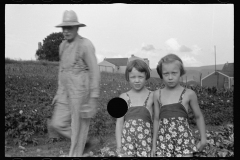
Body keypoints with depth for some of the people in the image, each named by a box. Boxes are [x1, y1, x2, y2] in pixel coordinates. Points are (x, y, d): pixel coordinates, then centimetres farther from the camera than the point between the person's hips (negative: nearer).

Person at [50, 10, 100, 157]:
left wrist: (94, 98, -16)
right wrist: (59, 92, 18)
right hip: (67, 91, 8)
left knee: (78, 127, 1)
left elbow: (95, 72, -14)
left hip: (82, 91, -8)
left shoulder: (86, 45, -12)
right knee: (58, 123, 9)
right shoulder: (63, 45, 12)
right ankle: (82, 140, 30)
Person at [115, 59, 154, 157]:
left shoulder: (152, 96, 0)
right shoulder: (124, 97, 3)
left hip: (146, 139, -1)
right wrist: (119, 145, 3)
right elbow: (119, 122, 5)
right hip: (127, 138, 1)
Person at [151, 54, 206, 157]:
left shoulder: (189, 94, 0)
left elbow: (198, 116, 12)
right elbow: (156, 119, 11)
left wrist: (203, 139, 12)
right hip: (163, 140, 2)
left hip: (184, 140, -2)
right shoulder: (157, 94, 6)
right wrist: (154, 144, 12)